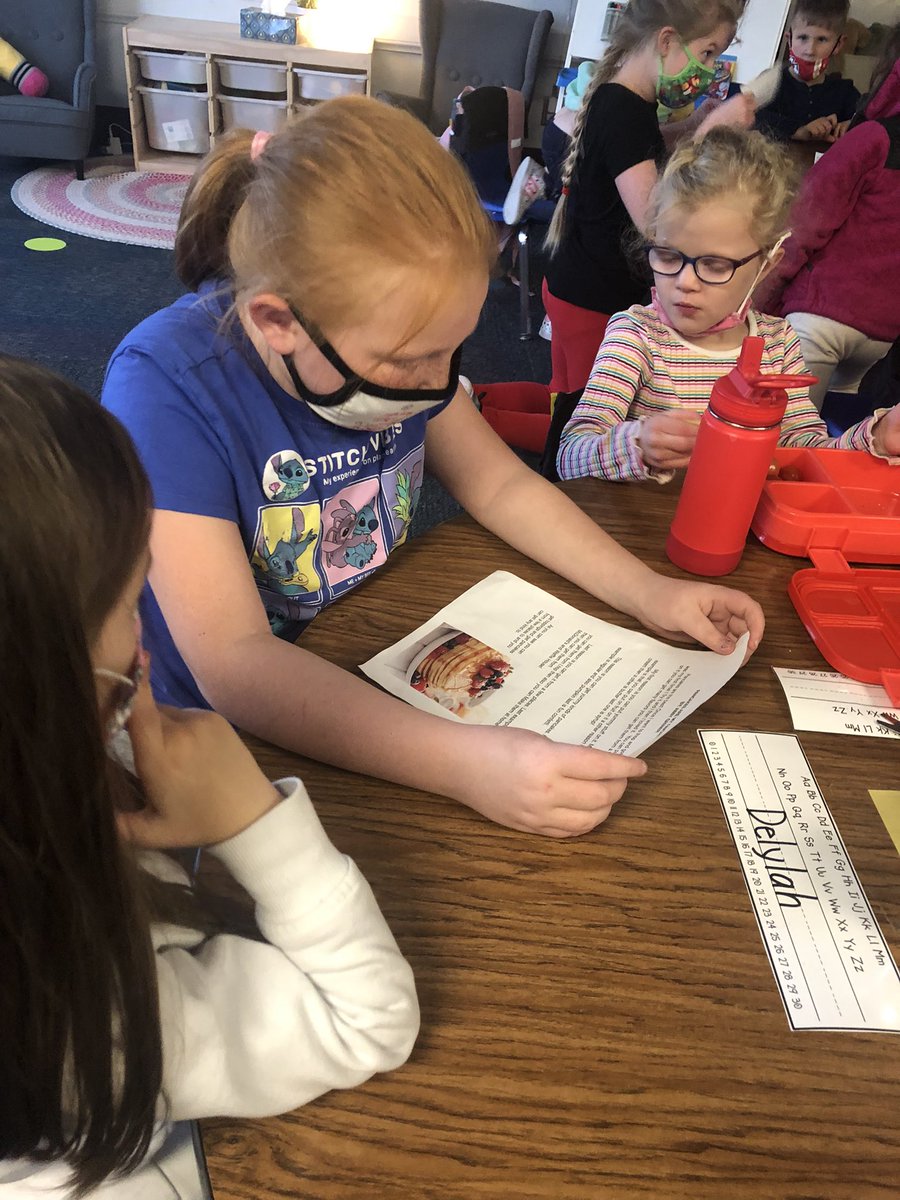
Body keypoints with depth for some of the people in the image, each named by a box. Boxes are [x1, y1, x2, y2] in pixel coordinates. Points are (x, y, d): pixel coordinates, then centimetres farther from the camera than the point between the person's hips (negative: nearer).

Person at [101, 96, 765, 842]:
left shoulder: (395, 340, -8)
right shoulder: (169, 387, -26)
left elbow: (499, 483, 2)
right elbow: (234, 665, -33)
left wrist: (647, 592, -10)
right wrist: (465, 764, -44)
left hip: (391, 682, 5)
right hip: (238, 733, -4)